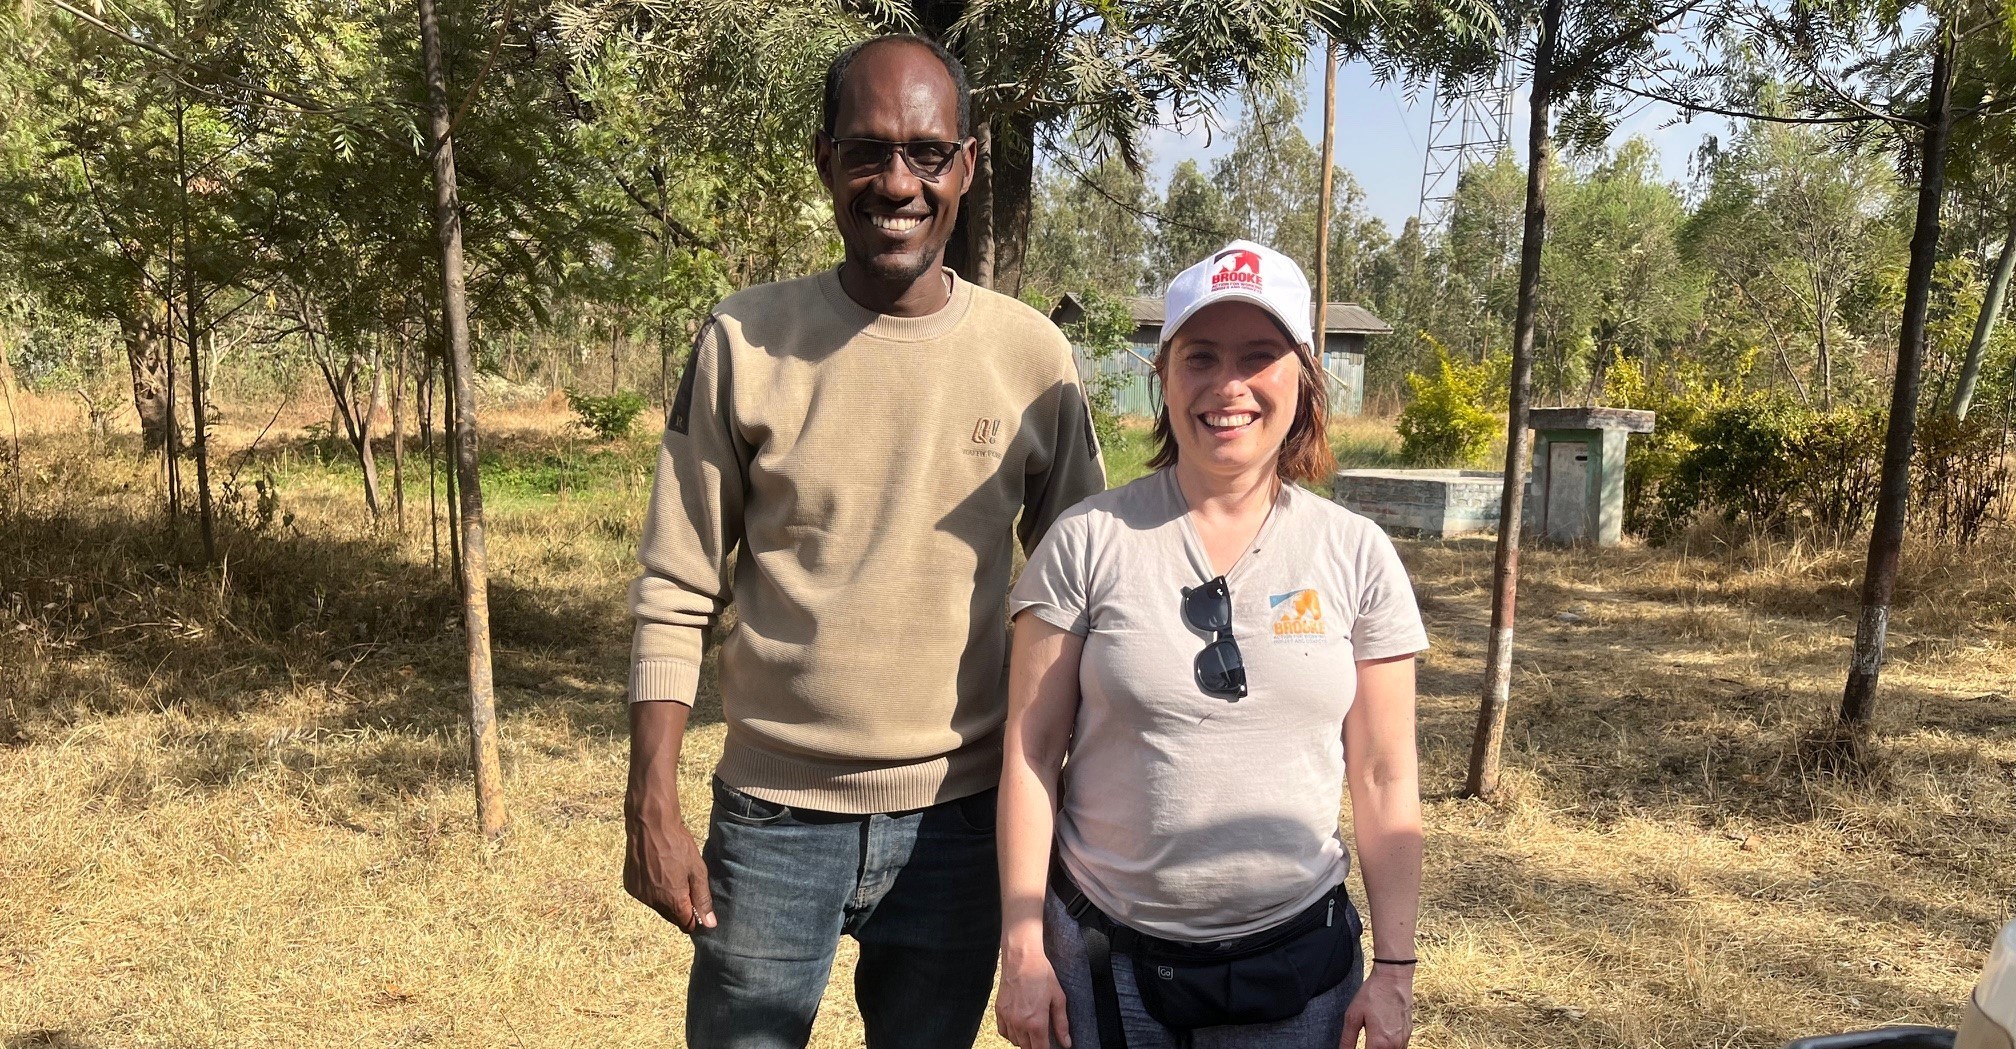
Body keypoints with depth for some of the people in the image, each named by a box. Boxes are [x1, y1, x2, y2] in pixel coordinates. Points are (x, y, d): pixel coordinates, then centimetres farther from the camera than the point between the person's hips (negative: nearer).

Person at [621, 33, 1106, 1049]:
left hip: (960, 818, 1)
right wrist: (650, 809, -7)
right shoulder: (744, 342, -6)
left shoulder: (1032, 355, -4)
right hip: (772, 815, 0)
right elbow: (675, 593, -3)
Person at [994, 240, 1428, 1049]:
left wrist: (1394, 969, 1)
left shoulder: (1357, 555, -3)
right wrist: (1022, 947, -6)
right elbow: (1031, 753, -5)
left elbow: (1384, 781, 1)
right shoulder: (1088, 541, -8)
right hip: (1101, 958, -1)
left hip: (1295, 965, 2)